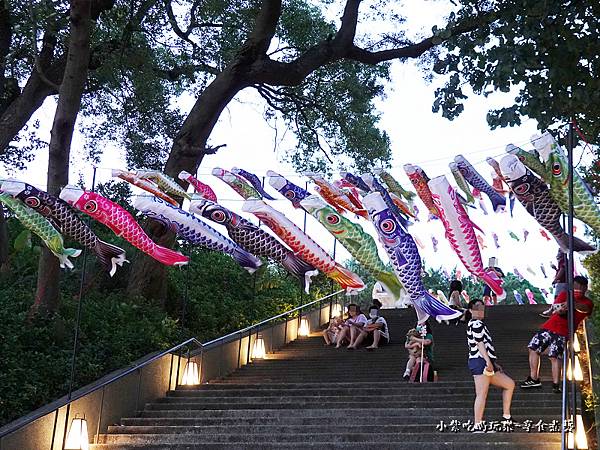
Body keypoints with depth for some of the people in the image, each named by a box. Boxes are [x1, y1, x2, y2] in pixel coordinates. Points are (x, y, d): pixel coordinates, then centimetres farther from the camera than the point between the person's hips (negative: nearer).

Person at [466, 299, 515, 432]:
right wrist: (488, 361, -24)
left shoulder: (475, 324, 26)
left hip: (486, 363, 11)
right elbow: (480, 343, -17)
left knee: (509, 384, 14)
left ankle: (506, 417, 13)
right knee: (482, 394, -15)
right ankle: (478, 426, -18)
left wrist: (493, 363, 28)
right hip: (480, 362, -11)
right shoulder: (476, 324, -6)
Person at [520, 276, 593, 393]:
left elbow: (585, 309, -24)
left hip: (562, 333, -5)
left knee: (555, 356, -18)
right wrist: (560, 310, -28)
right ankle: (534, 379, 13)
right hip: (549, 326, 5)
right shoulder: (564, 294, 11)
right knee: (533, 348, 4)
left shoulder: (587, 303, 1)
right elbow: (556, 309, -2)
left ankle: (556, 385, -14)